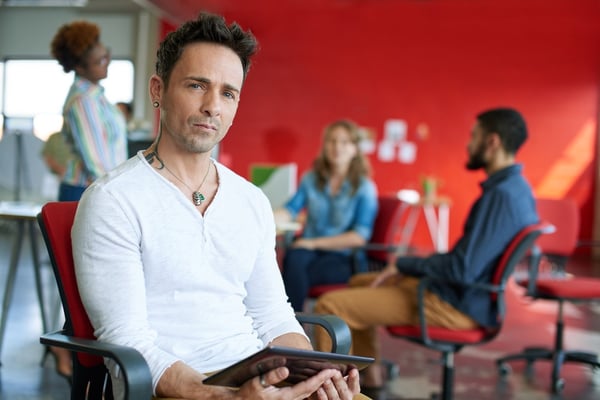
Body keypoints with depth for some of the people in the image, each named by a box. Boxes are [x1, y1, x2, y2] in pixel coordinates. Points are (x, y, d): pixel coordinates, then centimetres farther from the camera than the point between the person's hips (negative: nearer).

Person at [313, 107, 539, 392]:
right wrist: (412, 265, 8)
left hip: (458, 305, -11)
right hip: (466, 292, 11)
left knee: (330, 305, -16)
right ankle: (368, 374, 27)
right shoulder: (515, 187, 8)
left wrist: (404, 264, -13)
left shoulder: (502, 195, -24)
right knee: (359, 283, 24)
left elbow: (462, 270, -28)